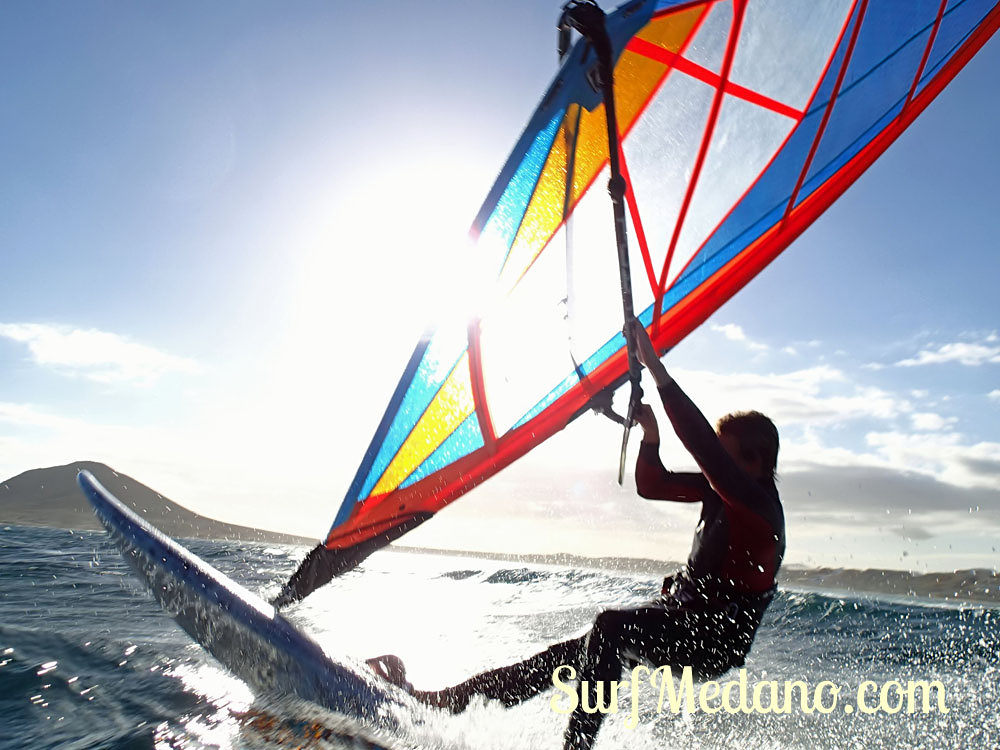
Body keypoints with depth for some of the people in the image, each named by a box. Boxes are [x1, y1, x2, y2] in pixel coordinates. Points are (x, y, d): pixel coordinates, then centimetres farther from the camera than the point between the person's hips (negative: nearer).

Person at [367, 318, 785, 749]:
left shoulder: (758, 503, -20)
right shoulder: (720, 489, 6)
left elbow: (702, 445, -35)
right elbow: (651, 486, 9)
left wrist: (656, 369, -38)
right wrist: (651, 436, -10)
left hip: (713, 644, -8)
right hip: (679, 615, 8)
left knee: (612, 627, -35)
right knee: (560, 657, -3)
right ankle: (436, 701, -3)